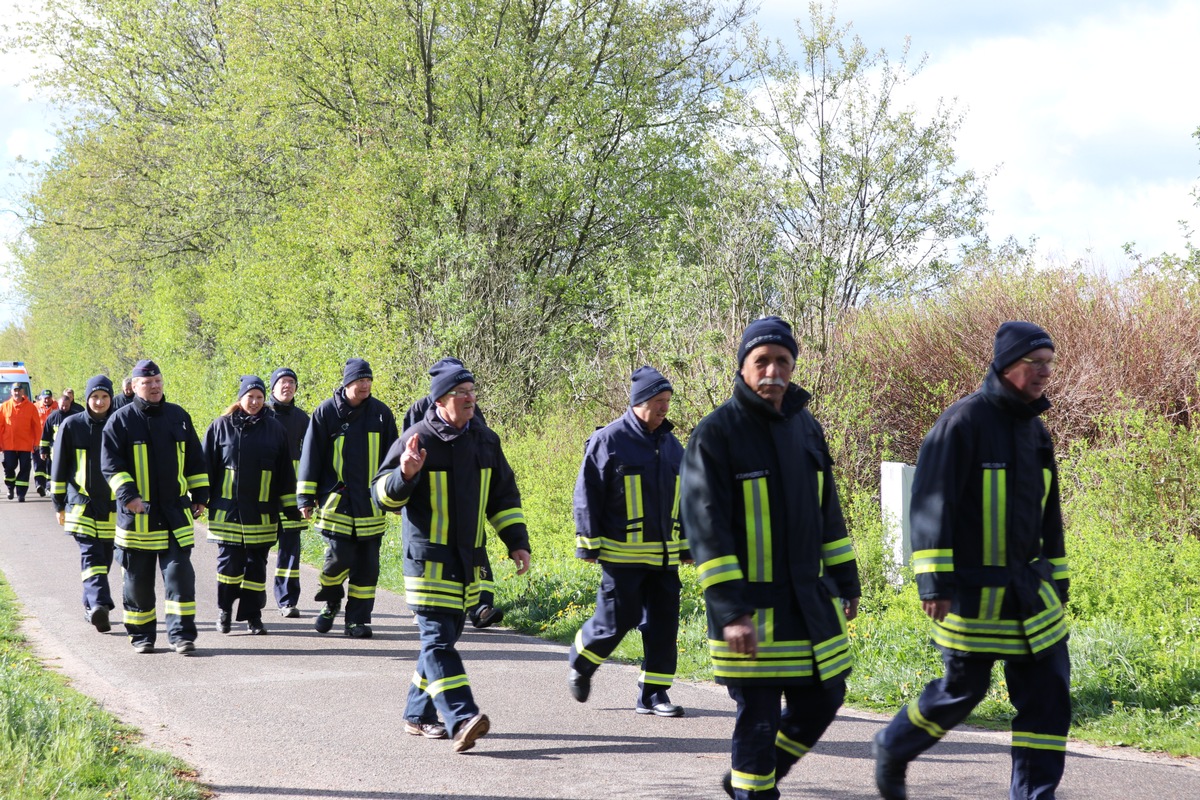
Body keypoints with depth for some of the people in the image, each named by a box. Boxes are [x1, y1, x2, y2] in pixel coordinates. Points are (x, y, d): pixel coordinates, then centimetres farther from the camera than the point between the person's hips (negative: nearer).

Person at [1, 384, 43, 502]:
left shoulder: (31, 407, -1)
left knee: (24, 469, -2)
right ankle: (10, 487, 28)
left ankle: (21, 493, 4)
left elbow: (37, 426, 1)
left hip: (26, 445, -1)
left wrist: (36, 442, -4)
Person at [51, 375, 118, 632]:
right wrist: (59, 504, 4)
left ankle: (91, 606, 24)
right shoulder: (72, 426, -1)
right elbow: (59, 467, 4)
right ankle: (99, 604, -28)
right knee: (91, 555, -15)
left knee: (104, 557, 10)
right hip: (82, 503, -3)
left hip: (112, 505, 3)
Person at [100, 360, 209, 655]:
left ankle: (182, 635, -3)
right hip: (136, 515, -2)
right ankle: (141, 637, 16)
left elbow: (195, 460, 18)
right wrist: (128, 495, -19)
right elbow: (110, 464, -7)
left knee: (180, 574, -6)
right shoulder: (120, 421, 0)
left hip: (176, 514, 2)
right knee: (138, 580, 5)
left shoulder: (178, 416, 11)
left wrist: (200, 495, 13)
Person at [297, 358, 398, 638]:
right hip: (336, 501, -3)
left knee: (367, 564, 2)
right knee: (339, 557, -10)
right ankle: (331, 602, 18)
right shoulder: (327, 412, 0)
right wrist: (306, 497, -1)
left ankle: (358, 619, 12)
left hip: (370, 505, 3)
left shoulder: (381, 413, 7)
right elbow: (310, 456, 2)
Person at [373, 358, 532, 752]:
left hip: (468, 558, 7)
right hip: (428, 558, -6)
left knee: (444, 637, 13)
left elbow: (503, 496, 19)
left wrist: (517, 542, 12)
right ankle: (461, 719, -26)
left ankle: (419, 714, 24)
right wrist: (405, 474, -26)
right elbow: (383, 494, -6)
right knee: (437, 639, -14)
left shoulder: (485, 440, 10)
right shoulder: (417, 440, -8)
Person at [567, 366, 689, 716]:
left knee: (663, 622, 2)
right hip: (622, 553, -6)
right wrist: (588, 545, -7)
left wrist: (686, 545, 19)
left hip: (664, 555, 6)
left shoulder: (671, 444, 13)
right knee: (618, 619, -5)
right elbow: (587, 495, -5)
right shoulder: (609, 440, -6)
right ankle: (581, 663, 22)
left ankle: (653, 694, 9)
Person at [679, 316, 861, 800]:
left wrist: (845, 579, 16)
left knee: (822, 699, 11)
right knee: (758, 719, -3)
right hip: (750, 607, -6)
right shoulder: (715, 434, -10)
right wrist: (730, 611, -21)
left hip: (811, 600, 7)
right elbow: (705, 528, -15)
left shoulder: (806, 427, 11)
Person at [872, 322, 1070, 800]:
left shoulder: (1034, 429, 12)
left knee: (1048, 688, -1)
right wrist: (935, 582, -21)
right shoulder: (964, 421, -13)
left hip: (1028, 589, 7)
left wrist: (1057, 581, 20)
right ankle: (894, 748, 28)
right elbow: (932, 504, -16)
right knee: (963, 689, 3)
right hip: (973, 593, -7)